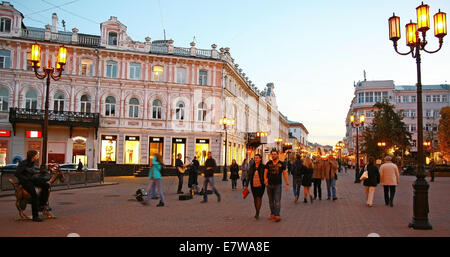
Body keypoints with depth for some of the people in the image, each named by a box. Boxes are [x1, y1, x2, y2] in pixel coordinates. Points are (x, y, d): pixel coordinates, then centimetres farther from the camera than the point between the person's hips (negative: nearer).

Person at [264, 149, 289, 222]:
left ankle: (277, 215, -14)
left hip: (277, 185, -3)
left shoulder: (281, 164, 2)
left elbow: (285, 174, 4)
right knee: (271, 200, 9)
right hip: (269, 185, 3)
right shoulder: (268, 163, 5)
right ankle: (272, 214, 19)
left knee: (277, 200, -10)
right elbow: (265, 172, 3)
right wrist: (265, 179, -17)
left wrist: (287, 184, -1)